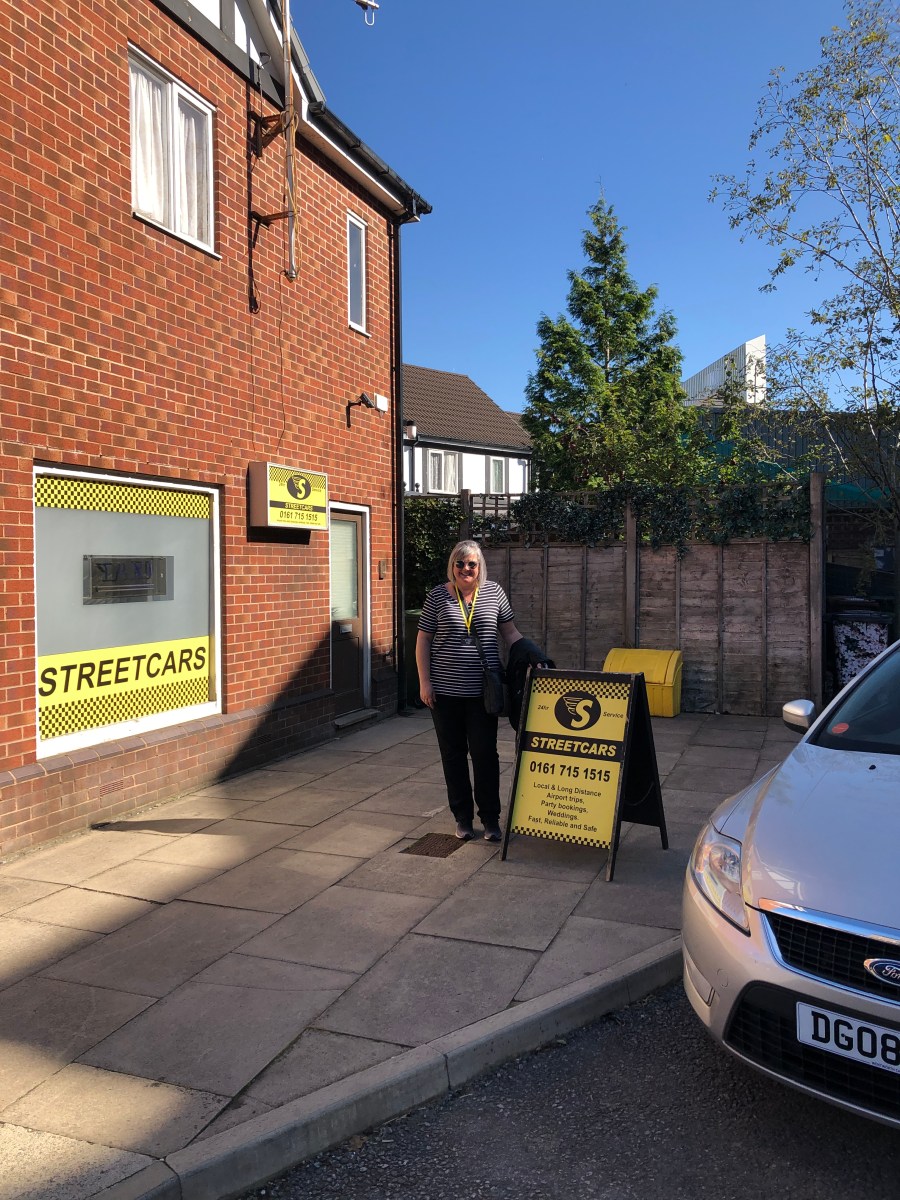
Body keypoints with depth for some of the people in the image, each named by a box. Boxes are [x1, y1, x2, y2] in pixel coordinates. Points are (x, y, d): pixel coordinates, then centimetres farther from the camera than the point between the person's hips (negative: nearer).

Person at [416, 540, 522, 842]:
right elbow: (423, 640, 2)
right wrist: (425, 682, -4)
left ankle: (490, 818, 14)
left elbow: (510, 632, 10)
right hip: (446, 690, 0)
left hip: (482, 690, 0)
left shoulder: (494, 592, 3)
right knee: (453, 754, 9)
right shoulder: (437, 595, -1)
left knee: (485, 753, 1)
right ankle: (463, 817, 22)